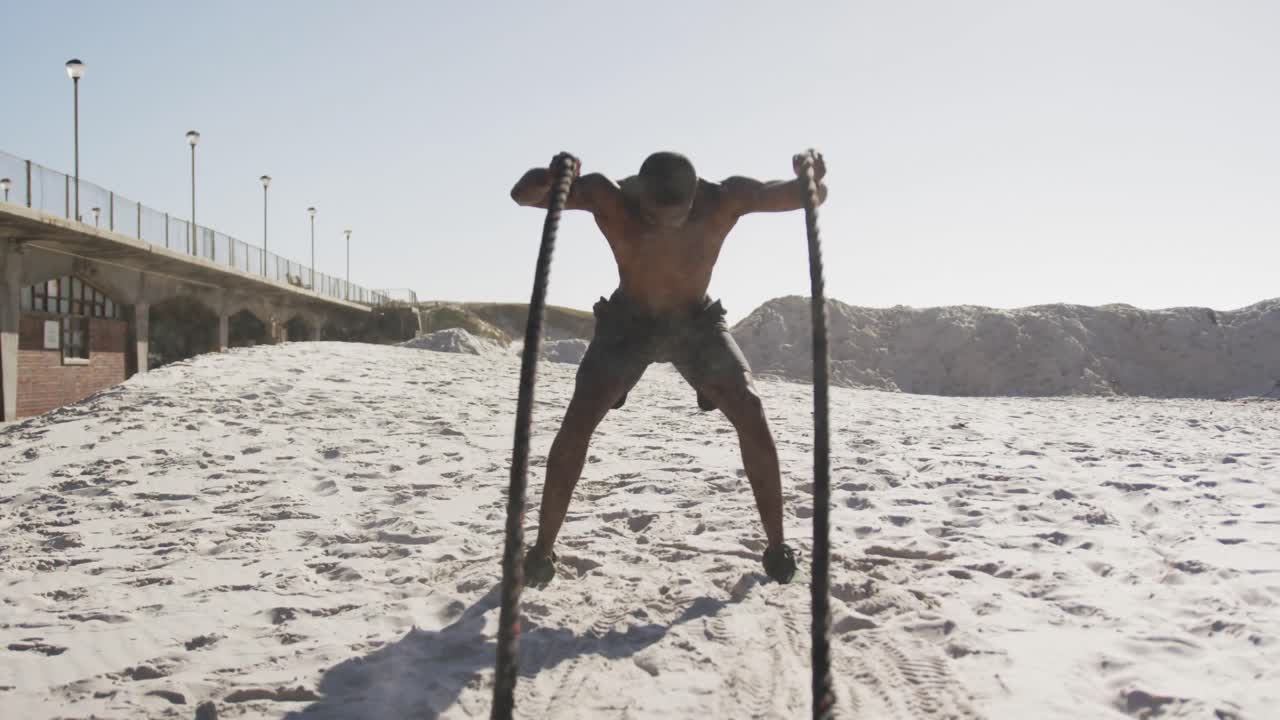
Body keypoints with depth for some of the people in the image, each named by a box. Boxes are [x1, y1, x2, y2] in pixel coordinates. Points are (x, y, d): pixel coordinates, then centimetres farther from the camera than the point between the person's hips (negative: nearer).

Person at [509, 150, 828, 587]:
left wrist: (812, 180, -43)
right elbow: (522, 195, -26)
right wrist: (551, 178, -50)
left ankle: (777, 546, -1)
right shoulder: (609, 197, -29)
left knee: (752, 416, -15)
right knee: (578, 421, -16)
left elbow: (809, 197, -18)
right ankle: (542, 549, -4)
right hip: (629, 321, 0)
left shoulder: (724, 199, -28)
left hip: (697, 321, 1)